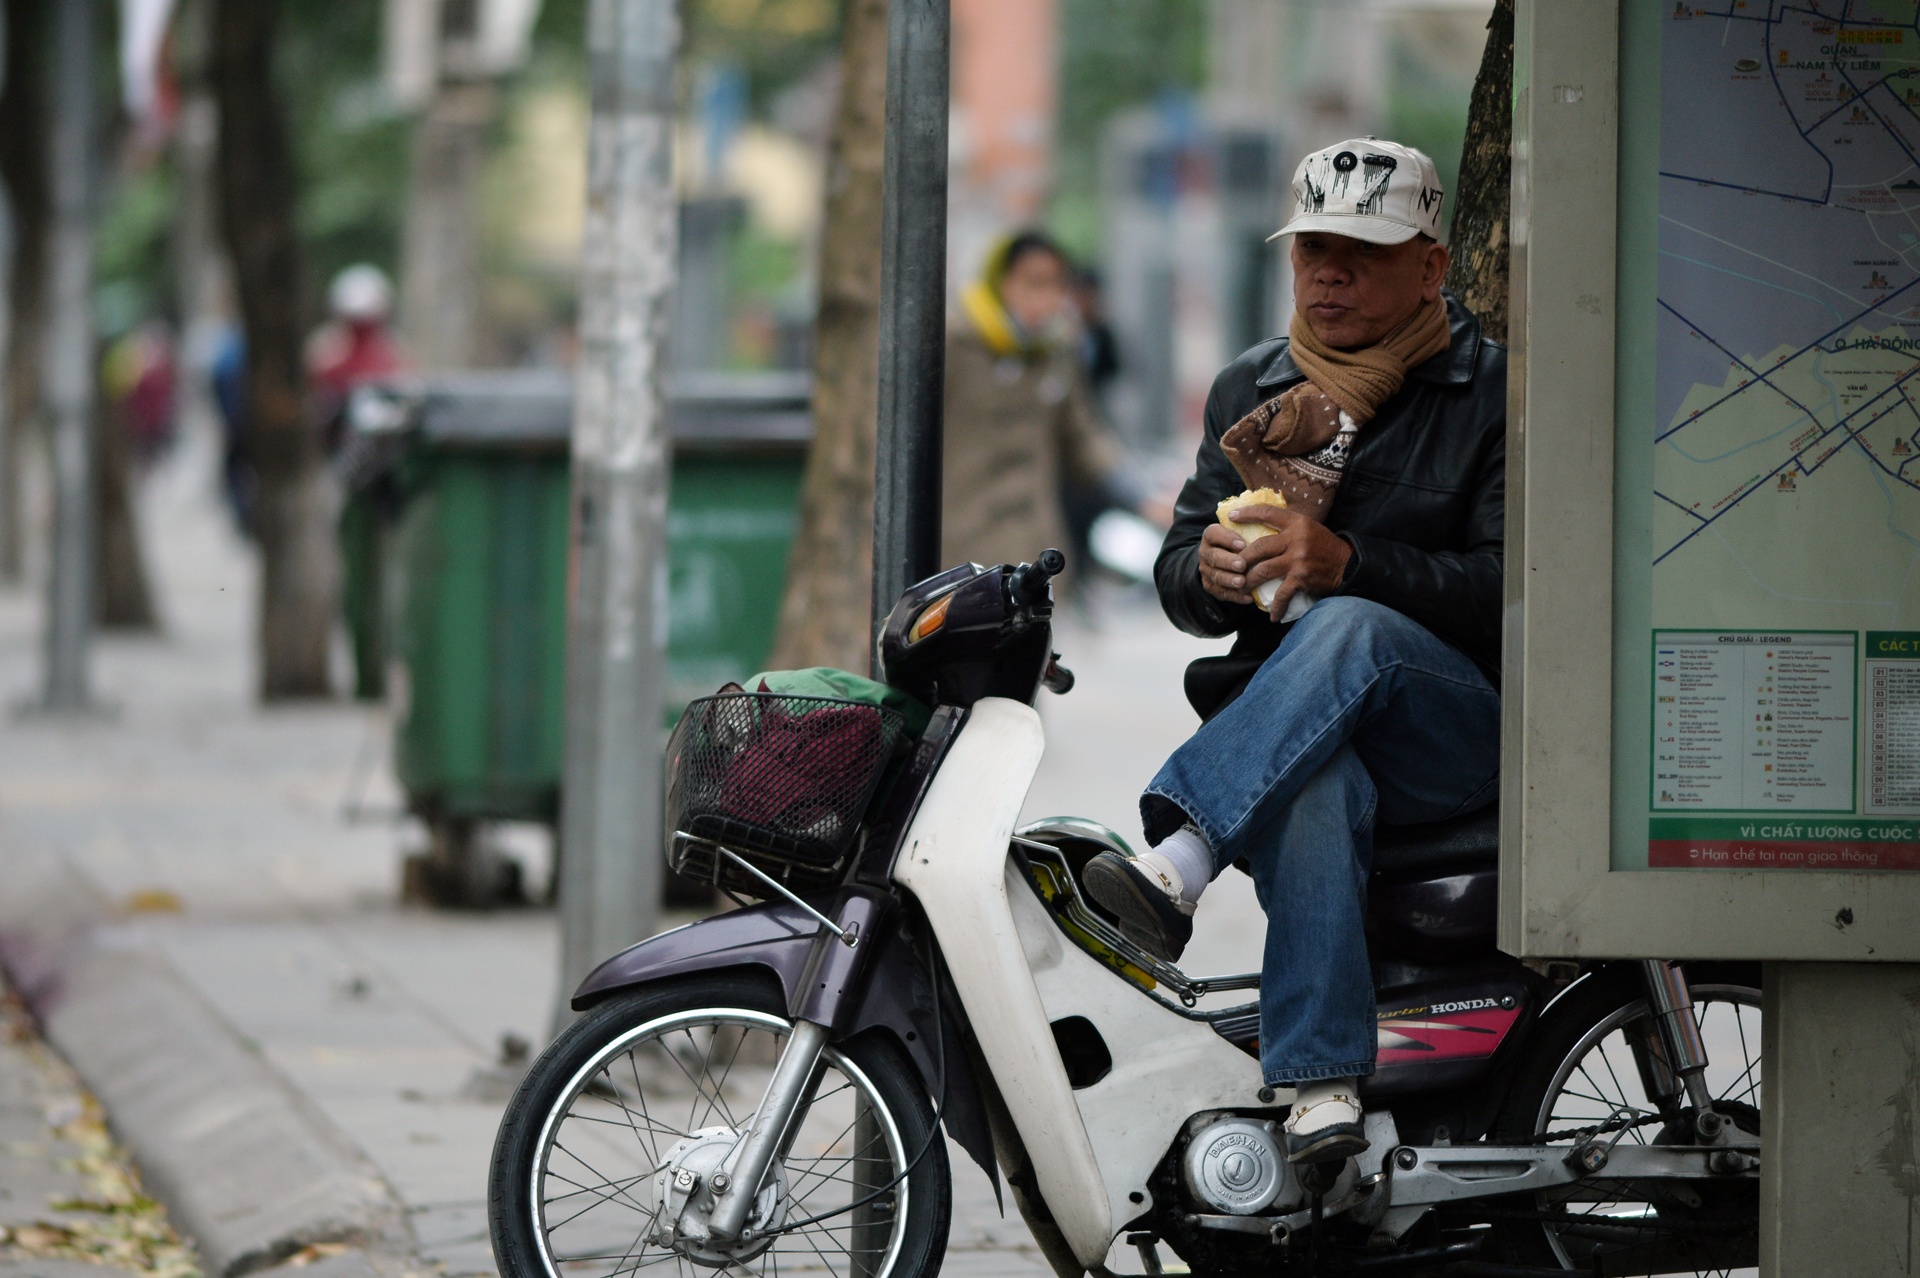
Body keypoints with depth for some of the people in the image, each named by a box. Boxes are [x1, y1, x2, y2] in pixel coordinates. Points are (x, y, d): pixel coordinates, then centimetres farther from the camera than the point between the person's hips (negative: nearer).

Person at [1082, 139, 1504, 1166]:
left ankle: (1176, 862, -47)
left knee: (1352, 632, -37)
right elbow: (1177, 579, 15)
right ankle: (1322, 1090, -46)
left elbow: (1512, 591, -10)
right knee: (1312, 795, -36)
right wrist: (1210, 571, -12)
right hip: (1291, 729, 2)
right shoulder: (1250, 392, 17)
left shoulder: (1494, 392, 1)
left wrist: (1347, 564, -24)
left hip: (1461, 726, -2)